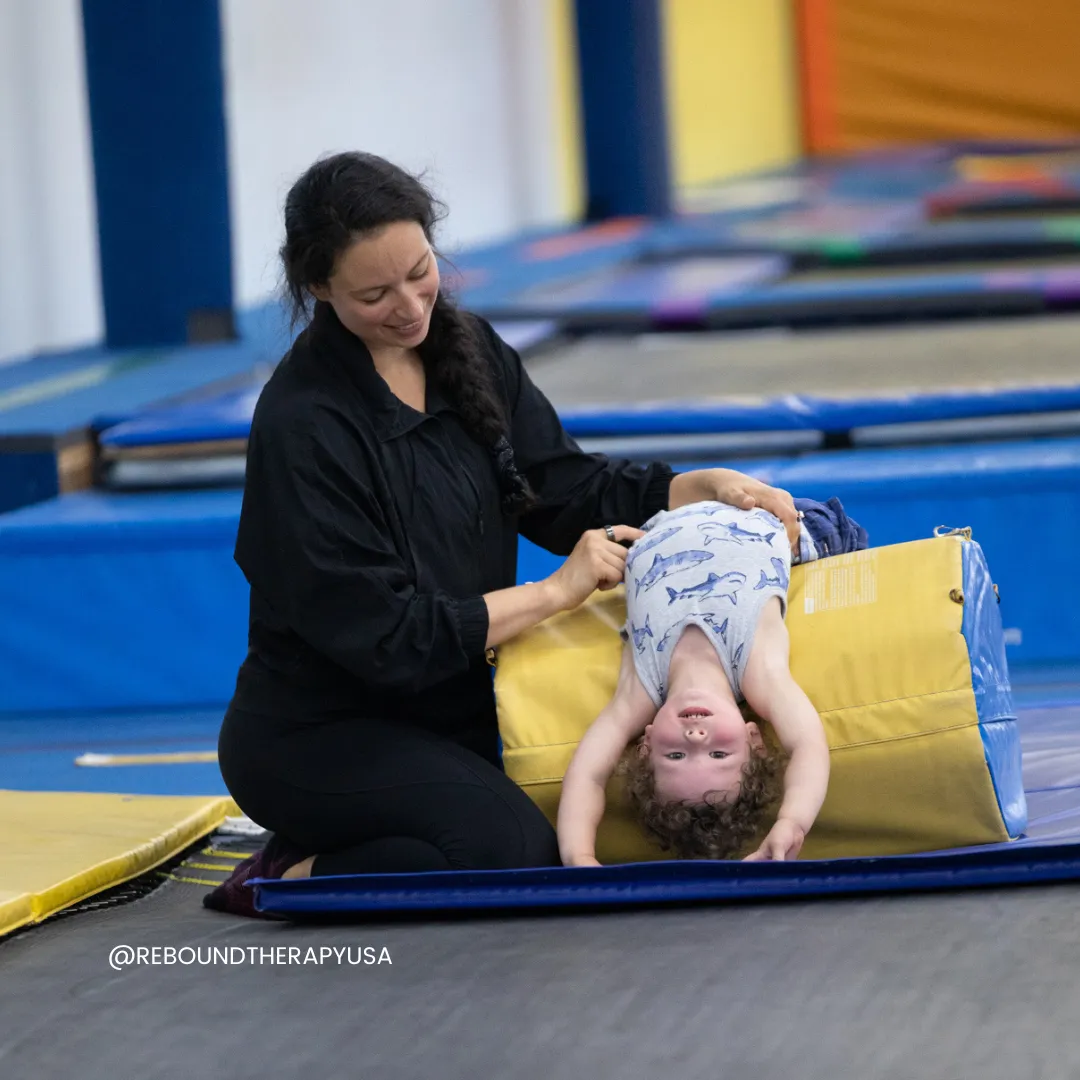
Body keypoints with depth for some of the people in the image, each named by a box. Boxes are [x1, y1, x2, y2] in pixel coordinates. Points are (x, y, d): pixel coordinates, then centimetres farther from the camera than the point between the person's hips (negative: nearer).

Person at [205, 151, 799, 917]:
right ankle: (288, 880, -8)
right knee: (512, 848, -29)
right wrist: (559, 590, -17)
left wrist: (708, 488, -9)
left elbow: (570, 488, 7)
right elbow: (384, 636, -22)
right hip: (317, 738, -8)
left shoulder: (469, 352, 3)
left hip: (445, 714, 8)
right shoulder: (303, 427, -20)